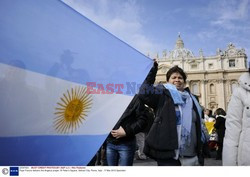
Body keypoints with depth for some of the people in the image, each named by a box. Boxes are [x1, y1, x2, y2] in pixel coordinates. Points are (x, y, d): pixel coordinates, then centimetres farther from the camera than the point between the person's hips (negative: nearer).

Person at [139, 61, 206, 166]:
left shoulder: (191, 100, 16)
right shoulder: (163, 95, -1)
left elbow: (198, 128, 18)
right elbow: (144, 94, -21)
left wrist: (200, 155, 18)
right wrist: (152, 73, -19)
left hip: (191, 156, 6)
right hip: (168, 155, -6)